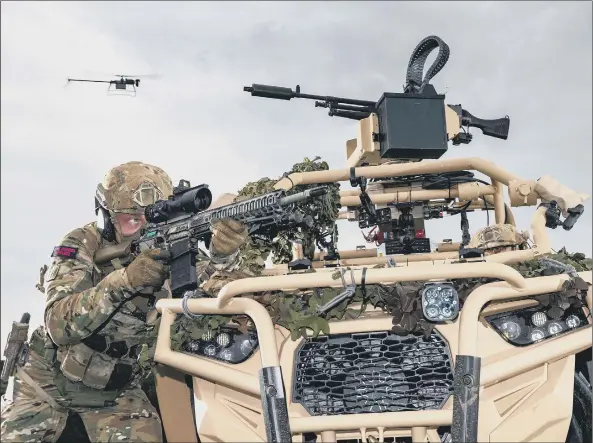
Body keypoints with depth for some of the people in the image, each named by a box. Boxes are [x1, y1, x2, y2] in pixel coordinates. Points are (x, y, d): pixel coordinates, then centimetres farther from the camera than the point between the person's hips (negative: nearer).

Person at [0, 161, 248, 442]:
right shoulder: (82, 246, -20)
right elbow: (59, 325, -31)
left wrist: (222, 255, -46)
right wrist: (124, 280, -46)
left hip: (116, 389, 1)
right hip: (50, 379, -1)